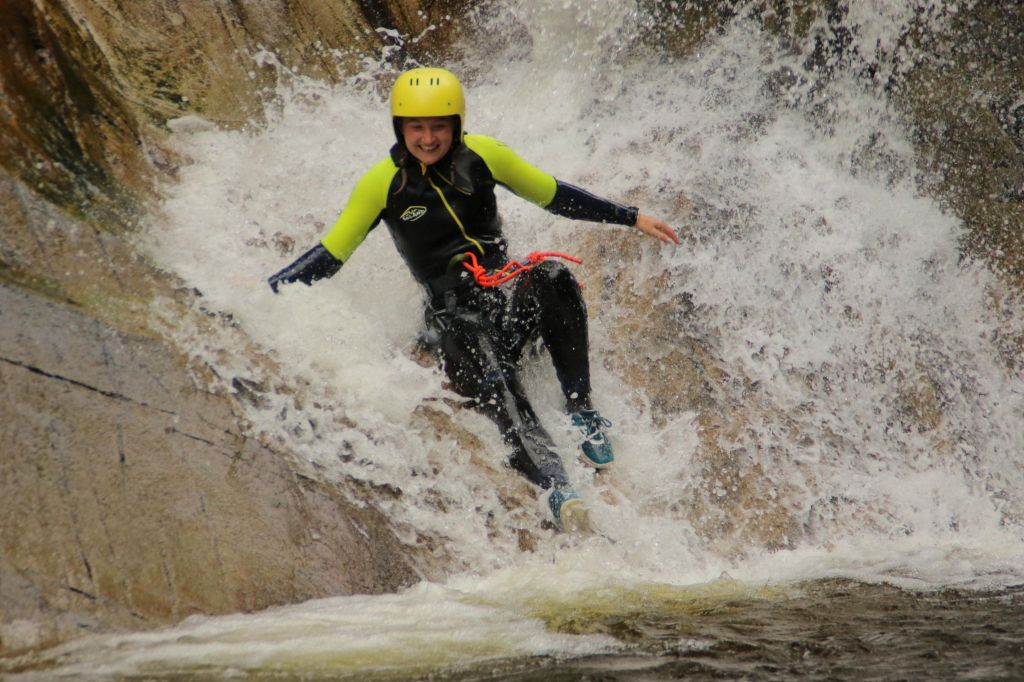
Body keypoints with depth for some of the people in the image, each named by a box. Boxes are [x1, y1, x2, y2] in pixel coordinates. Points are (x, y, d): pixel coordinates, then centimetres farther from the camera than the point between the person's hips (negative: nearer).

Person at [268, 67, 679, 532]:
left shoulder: (482, 156, 3)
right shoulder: (382, 185, -2)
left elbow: (554, 196, 14)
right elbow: (330, 254, 4)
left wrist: (632, 218, 14)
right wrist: (262, 290, -7)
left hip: (512, 298, 3)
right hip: (456, 315, -2)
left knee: (553, 278, -33)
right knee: (492, 386, -35)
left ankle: (582, 412, -21)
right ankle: (555, 486, -49)